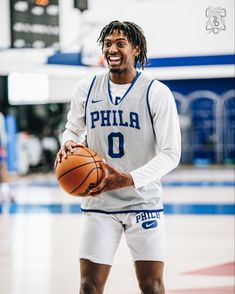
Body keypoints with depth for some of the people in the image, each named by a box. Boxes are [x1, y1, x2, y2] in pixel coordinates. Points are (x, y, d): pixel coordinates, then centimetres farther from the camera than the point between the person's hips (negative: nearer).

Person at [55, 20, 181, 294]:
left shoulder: (157, 93, -8)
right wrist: (68, 144, -8)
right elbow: (73, 129, 18)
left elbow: (171, 154, -10)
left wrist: (130, 179, -25)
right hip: (99, 202, 2)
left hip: (143, 202, -2)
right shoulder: (86, 88, 2)